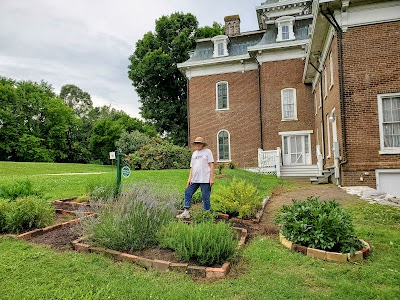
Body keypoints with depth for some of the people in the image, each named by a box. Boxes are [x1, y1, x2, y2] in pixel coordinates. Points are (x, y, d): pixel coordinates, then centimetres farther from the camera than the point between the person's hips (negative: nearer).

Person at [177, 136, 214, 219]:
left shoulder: (207, 151, 1)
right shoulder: (194, 153, 18)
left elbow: (211, 165, -3)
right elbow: (192, 167, 18)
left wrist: (211, 178, -10)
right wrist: (189, 178, 9)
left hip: (205, 179, -6)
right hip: (194, 179, 6)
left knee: (205, 197, -3)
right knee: (187, 193, 5)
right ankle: (186, 212, 14)